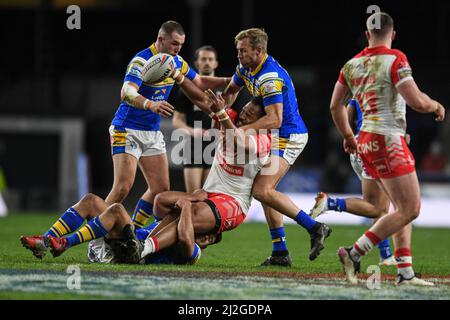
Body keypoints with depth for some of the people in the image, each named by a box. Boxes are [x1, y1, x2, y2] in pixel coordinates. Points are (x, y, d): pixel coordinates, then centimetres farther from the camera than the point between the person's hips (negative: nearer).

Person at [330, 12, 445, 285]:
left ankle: (405, 273, 7)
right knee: (409, 210, -5)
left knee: (404, 208, 13)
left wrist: (348, 137, 31)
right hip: (388, 140, -8)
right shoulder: (395, 59, -11)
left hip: (366, 142, 8)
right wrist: (437, 106, 4)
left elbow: (335, 106, 18)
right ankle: (354, 253, -11)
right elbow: (417, 102, -17)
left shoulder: (352, 65, 10)